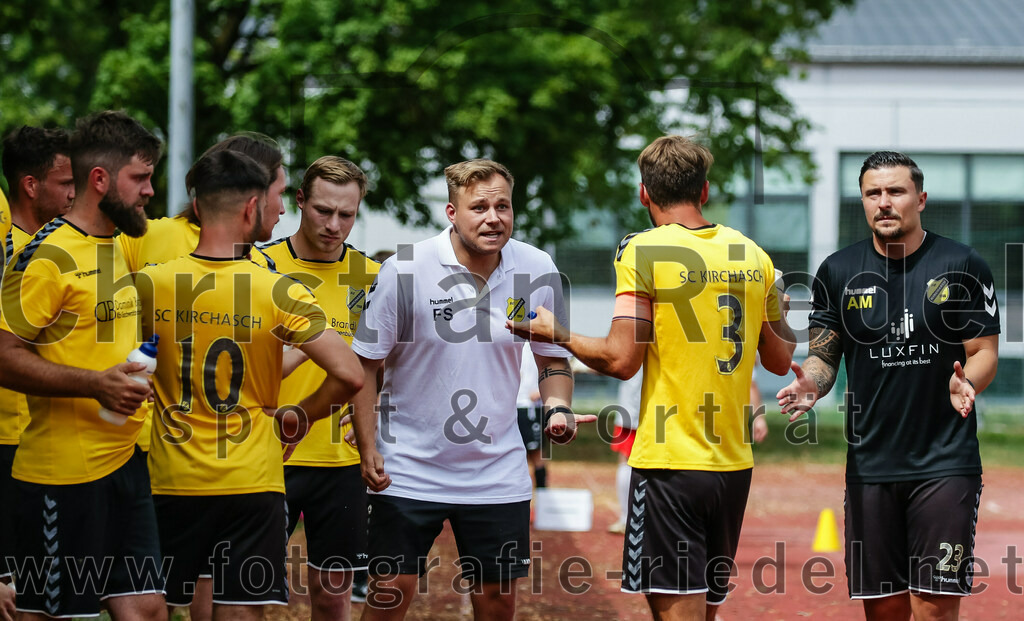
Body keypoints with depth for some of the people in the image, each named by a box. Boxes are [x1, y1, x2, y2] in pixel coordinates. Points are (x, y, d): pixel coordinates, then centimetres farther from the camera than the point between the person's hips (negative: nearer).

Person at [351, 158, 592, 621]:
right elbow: (365, 366, -4)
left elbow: (553, 359, 10)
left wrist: (557, 409, -9)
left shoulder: (538, 271, -4)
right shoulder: (404, 271, -13)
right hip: (409, 470, -2)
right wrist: (368, 451, -10)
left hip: (499, 474, 2)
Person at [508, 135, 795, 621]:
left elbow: (622, 360, -13)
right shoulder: (752, 256, 8)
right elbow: (781, 360, 16)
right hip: (734, 461, 6)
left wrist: (557, 334, 3)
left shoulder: (644, 252, -8)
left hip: (669, 461, -6)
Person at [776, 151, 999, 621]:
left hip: (944, 462, -3)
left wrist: (967, 384, -21)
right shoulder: (838, 272, 7)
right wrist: (812, 382, -12)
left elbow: (984, 352, 1)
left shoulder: (961, 267, 0)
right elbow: (823, 355, 11)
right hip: (871, 463, 3)